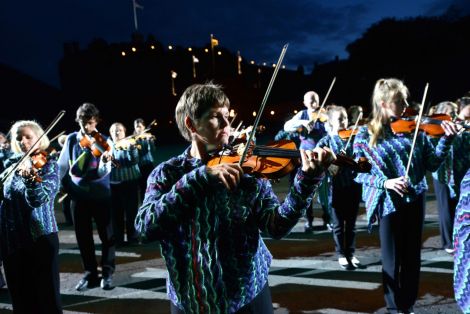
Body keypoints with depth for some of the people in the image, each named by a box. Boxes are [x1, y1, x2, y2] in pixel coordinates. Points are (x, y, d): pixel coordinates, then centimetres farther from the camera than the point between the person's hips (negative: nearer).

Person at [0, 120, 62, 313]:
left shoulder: (49, 164, -6)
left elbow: (38, 199, -20)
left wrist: (29, 177, -37)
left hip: (40, 236, -5)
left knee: (46, 296, -1)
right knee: (20, 295, 14)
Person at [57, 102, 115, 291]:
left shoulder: (103, 141, -8)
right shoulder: (71, 139, 1)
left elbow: (103, 172, -20)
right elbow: (62, 166, 10)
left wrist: (104, 162, -40)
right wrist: (63, 187, 4)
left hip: (100, 195, -3)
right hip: (78, 195, 3)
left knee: (107, 235, 2)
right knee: (83, 237, 9)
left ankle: (107, 273, 16)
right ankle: (90, 273, 22)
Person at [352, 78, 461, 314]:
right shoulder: (365, 135, -4)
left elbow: (432, 164, 1)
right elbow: (358, 172, -6)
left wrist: (446, 139, -12)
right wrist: (384, 182, -22)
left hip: (414, 200, 3)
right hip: (387, 203, -3)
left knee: (412, 258, 12)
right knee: (392, 260, 8)